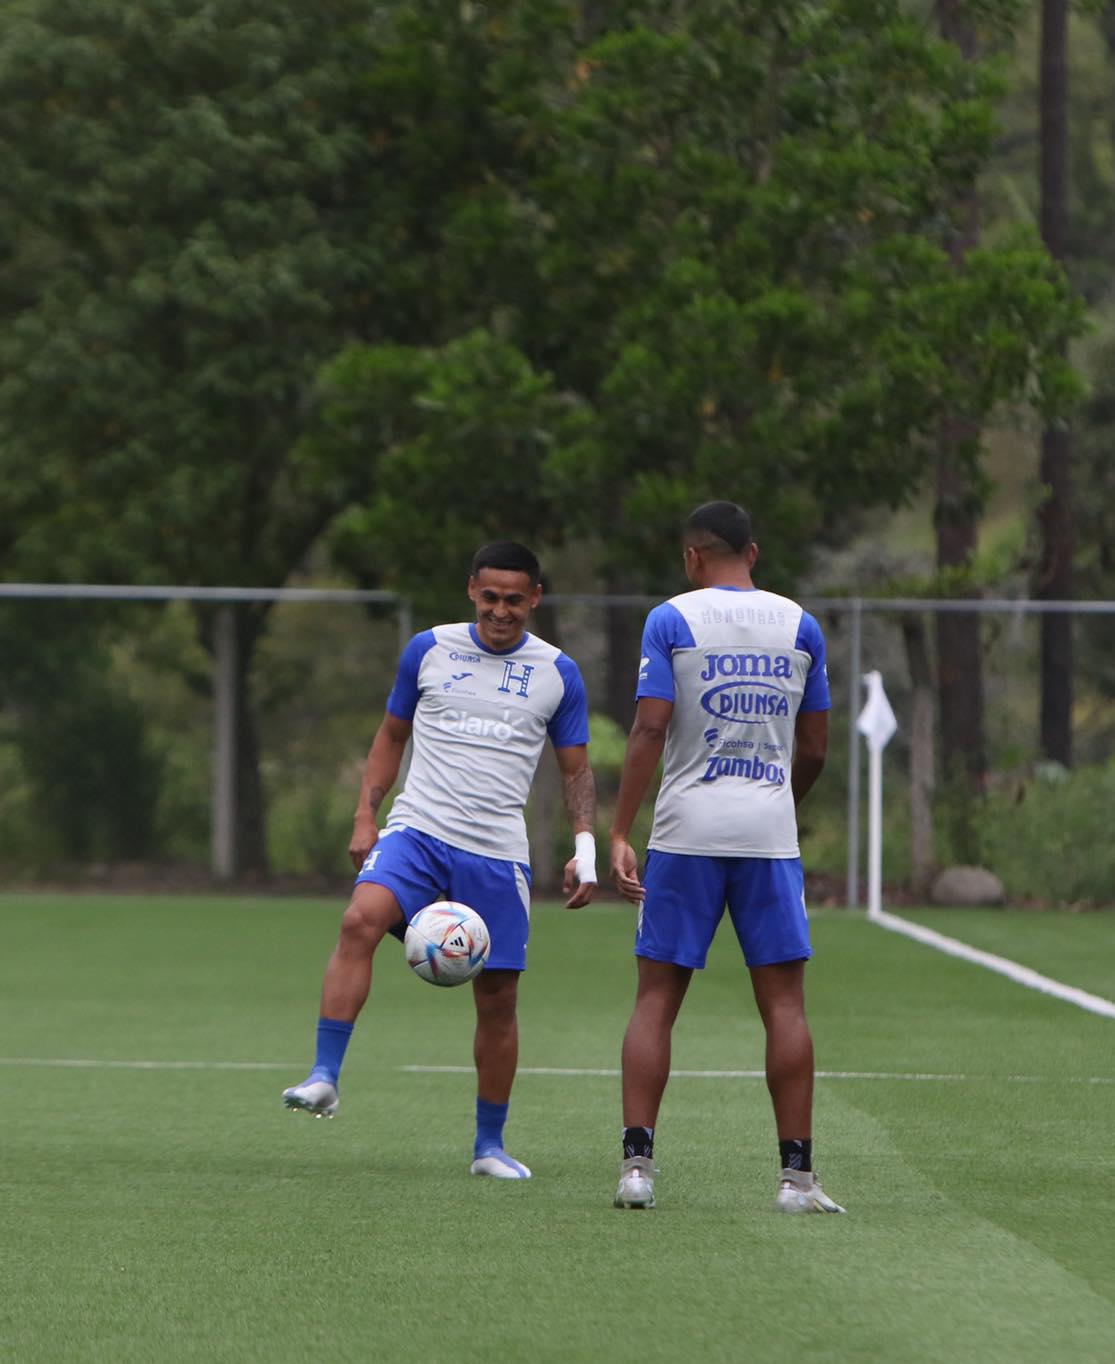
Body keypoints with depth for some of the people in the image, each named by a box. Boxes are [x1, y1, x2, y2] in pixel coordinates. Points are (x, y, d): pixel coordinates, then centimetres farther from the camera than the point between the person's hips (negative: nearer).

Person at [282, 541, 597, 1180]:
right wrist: (366, 815, 7)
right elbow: (393, 733, 17)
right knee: (361, 919, -29)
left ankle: (490, 1144, 17)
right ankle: (325, 1078, -29)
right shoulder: (430, 650, 7)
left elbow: (577, 769, 13)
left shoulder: (557, 673, 6)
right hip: (417, 832, -1)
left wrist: (586, 849, 0)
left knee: (498, 996, 2)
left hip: (498, 852, 1)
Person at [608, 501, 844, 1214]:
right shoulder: (800, 626, 7)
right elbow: (816, 746, 10)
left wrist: (620, 834, -8)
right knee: (785, 1003, 3)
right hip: (770, 833, 1)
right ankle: (797, 1175, -1)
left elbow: (649, 731, -9)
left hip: (686, 833, -1)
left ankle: (637, 1163, -1)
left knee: (657, 1000, 5)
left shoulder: (671, 621, -1)